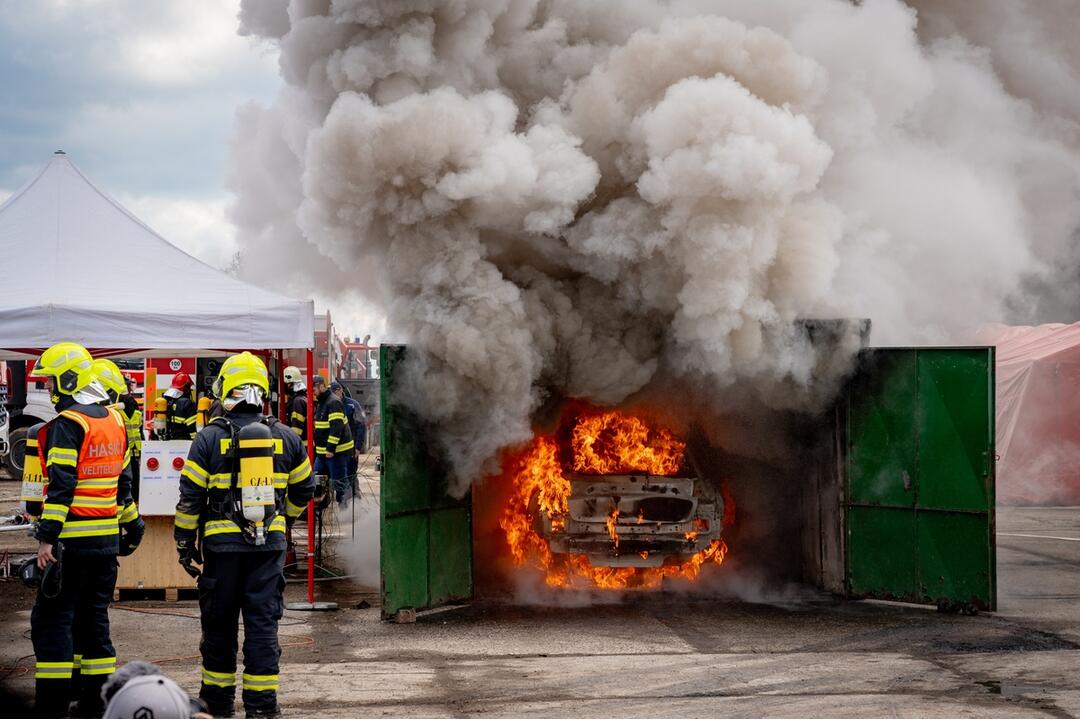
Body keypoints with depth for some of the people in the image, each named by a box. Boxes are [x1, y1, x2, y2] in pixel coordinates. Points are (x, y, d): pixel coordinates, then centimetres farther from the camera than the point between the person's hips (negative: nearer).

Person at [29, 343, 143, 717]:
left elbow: (61, 486, -20)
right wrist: (130, 521, 29)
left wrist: (47, 538, -20)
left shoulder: (67, 426, -13)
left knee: (52, 619, -3)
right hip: (106, 539, 8)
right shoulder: (114, 421, 12)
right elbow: (122, 479, 20)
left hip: (72, 541, -8)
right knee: (94, 619, 13)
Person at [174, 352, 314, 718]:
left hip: (222, 543, -2)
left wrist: (185, 543, 5)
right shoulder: (285, 437, 4)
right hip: (270, 544, 2)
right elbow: (303, 488, 15)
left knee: (219, 623, 11)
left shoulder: (210, 438, -5)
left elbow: (190, 496, -5)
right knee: (263, 622, 4)